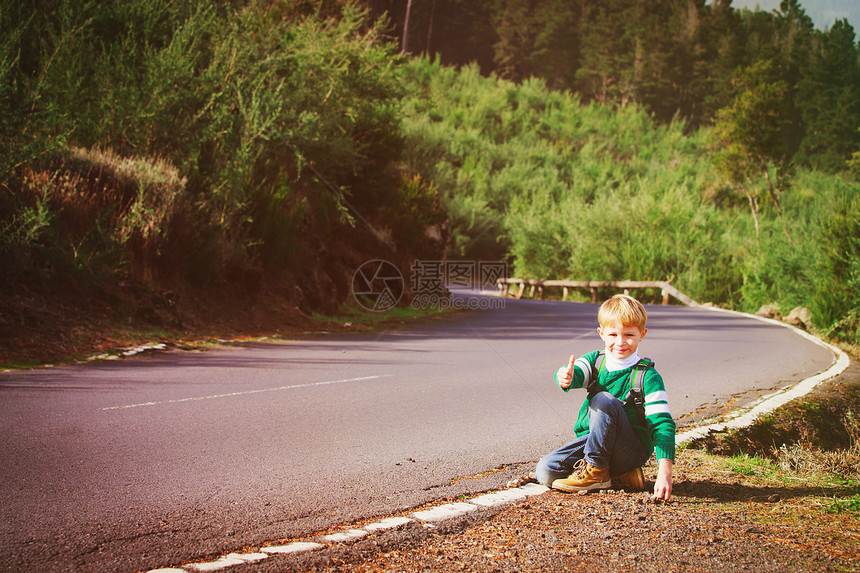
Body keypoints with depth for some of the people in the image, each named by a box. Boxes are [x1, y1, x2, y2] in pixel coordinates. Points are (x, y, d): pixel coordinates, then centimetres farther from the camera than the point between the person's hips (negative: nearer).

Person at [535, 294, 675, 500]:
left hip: (634, 450, -6)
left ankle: (597, 471, -15)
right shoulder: (596, 361, 1)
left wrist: (665, 471, -31)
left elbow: (662, 423, -19)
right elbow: (576, 373, -20)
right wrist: (565, 378, -48)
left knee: (603, 399, -29)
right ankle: (621, 473, 0)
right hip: (592, 440, 6)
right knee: (545, 472, -13)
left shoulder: (648, 377, -13)